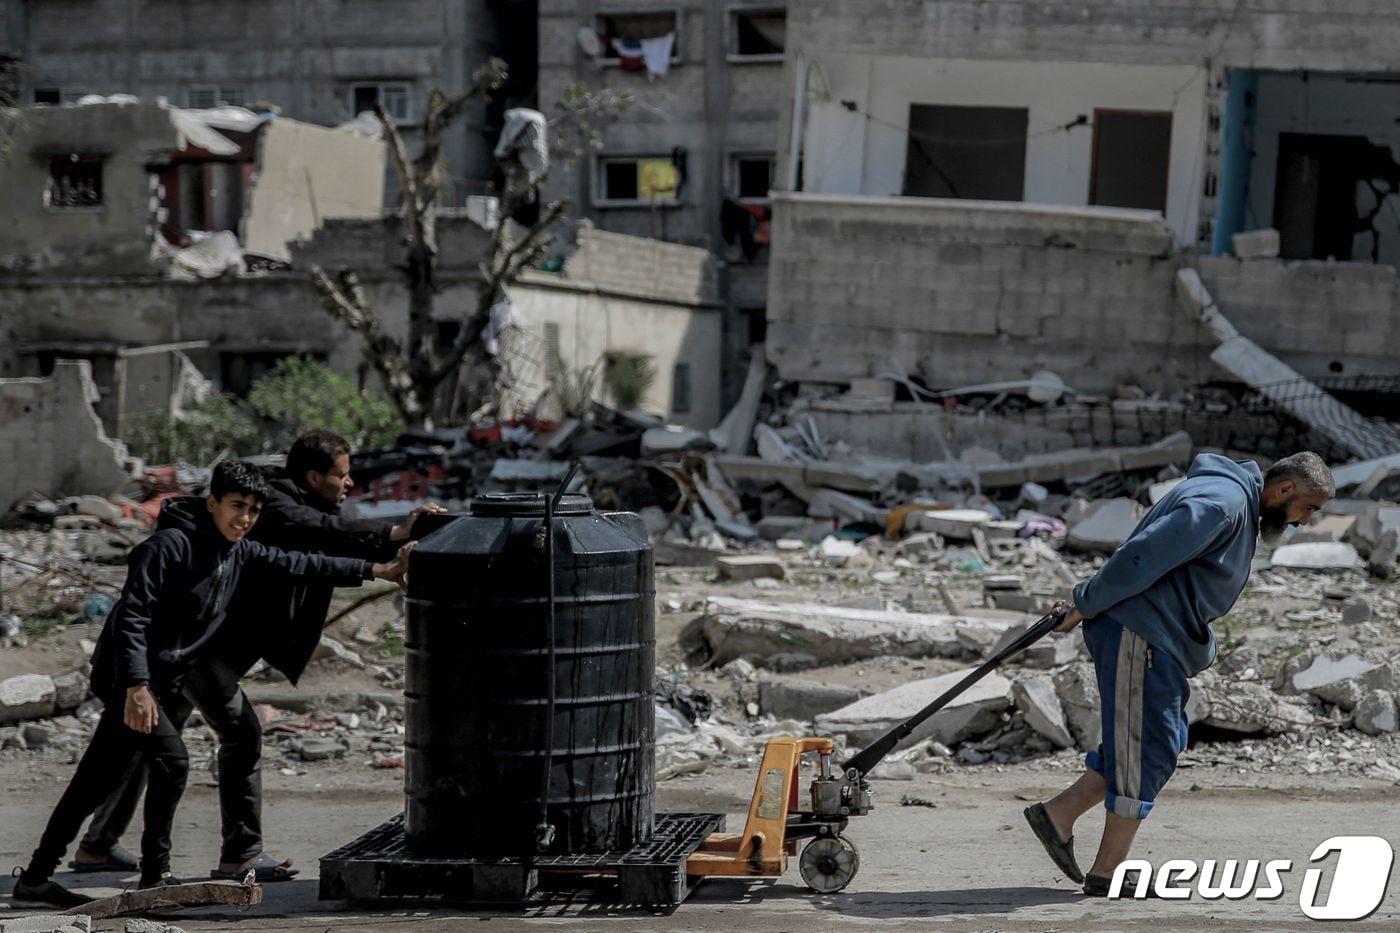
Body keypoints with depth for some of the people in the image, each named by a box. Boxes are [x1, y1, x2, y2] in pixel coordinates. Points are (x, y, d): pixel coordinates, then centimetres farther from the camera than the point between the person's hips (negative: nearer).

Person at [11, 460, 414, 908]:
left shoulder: (239, 552, 5)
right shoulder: (169, 546, -19)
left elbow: (297, 564, 13)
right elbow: (132, 617, -23)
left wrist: (375, 570, 12)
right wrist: (136, 687, -32)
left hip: (168, 683, 8)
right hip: (129, 679, -8)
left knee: (96, 780, 9)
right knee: (172, 759, -17)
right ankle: (155, 875, -7)